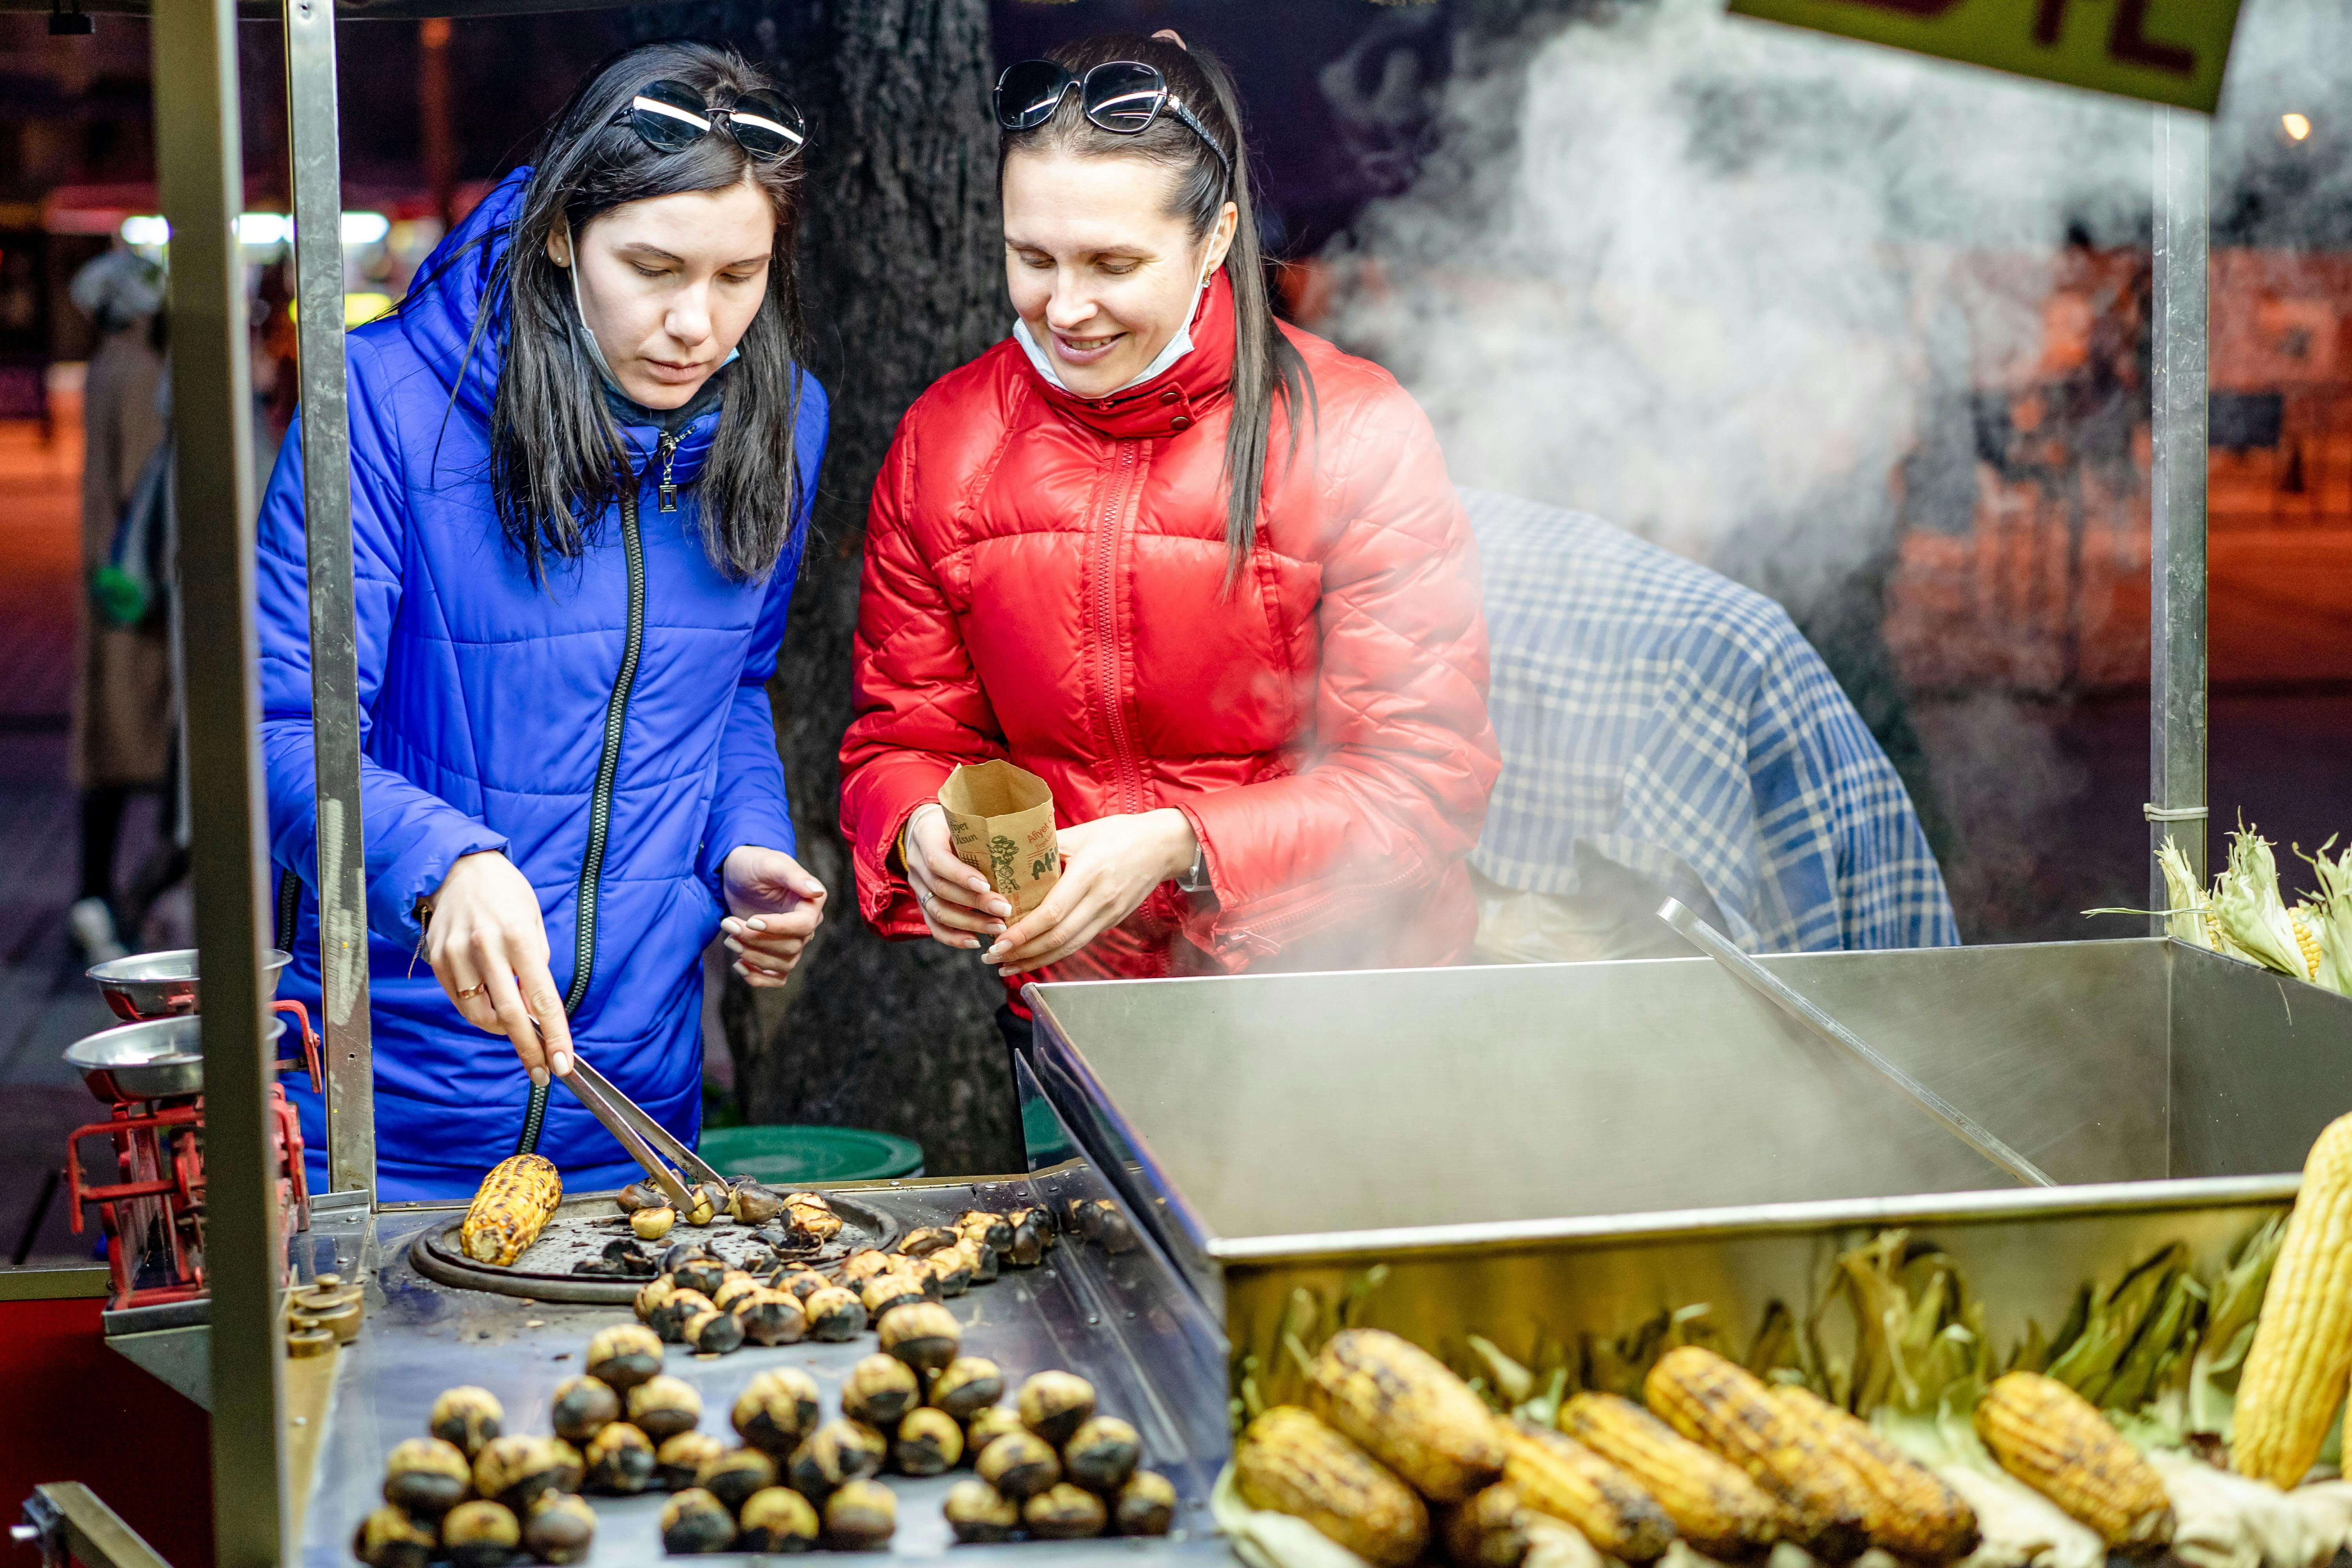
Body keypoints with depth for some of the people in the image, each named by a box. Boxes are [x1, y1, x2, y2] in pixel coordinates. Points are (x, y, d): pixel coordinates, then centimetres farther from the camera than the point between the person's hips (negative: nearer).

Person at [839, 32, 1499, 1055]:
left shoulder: (1357, 440, -7)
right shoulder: (941, 444, 4)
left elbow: (1425, 777, -9)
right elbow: (904, 735, 10)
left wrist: (1176, 847, -22)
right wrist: (923, 836, -14)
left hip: (1329, 983, -3)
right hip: (1059, 994, 3)